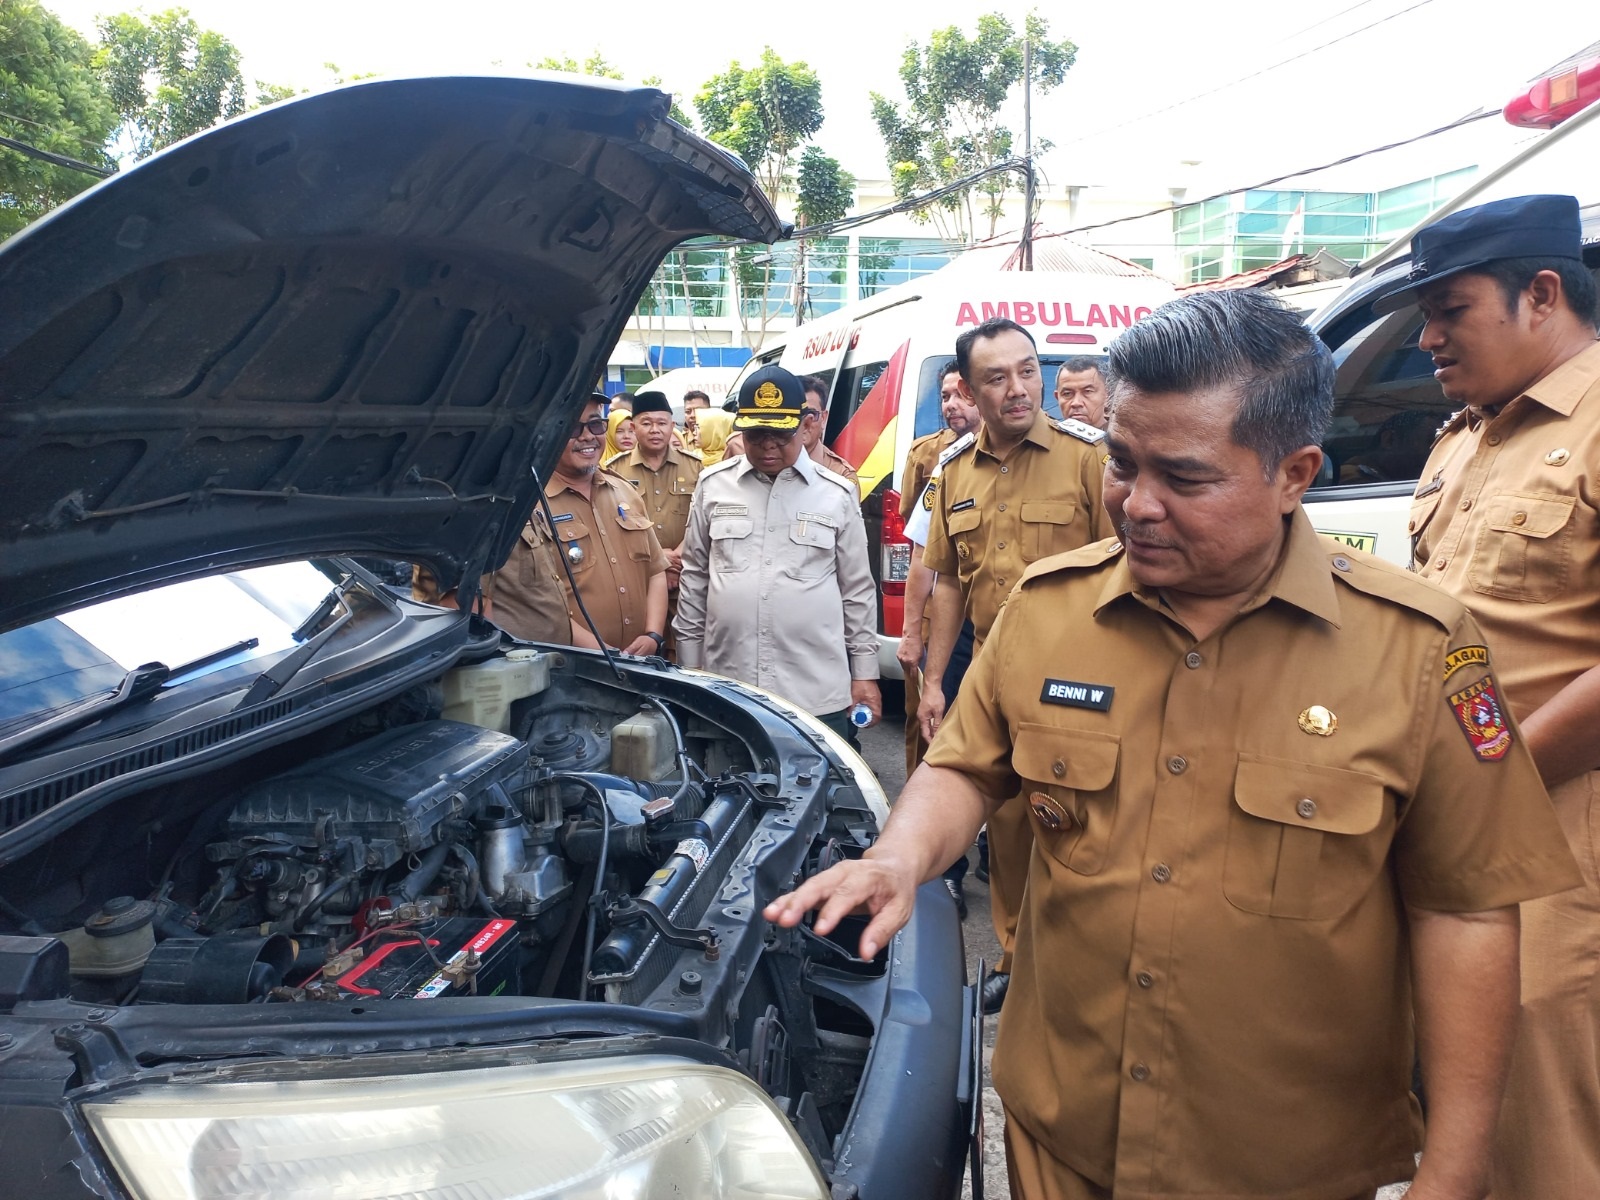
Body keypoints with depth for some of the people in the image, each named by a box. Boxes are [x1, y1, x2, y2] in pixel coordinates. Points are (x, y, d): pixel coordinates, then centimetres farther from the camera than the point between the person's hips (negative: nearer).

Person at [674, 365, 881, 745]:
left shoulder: (837, 494, 3)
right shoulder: (713, 485, 7)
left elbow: (858, 589, 7)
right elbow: (694, 577, 12)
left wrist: (865, 673, 6)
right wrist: (689, 665, 11)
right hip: (726, 689, 1)